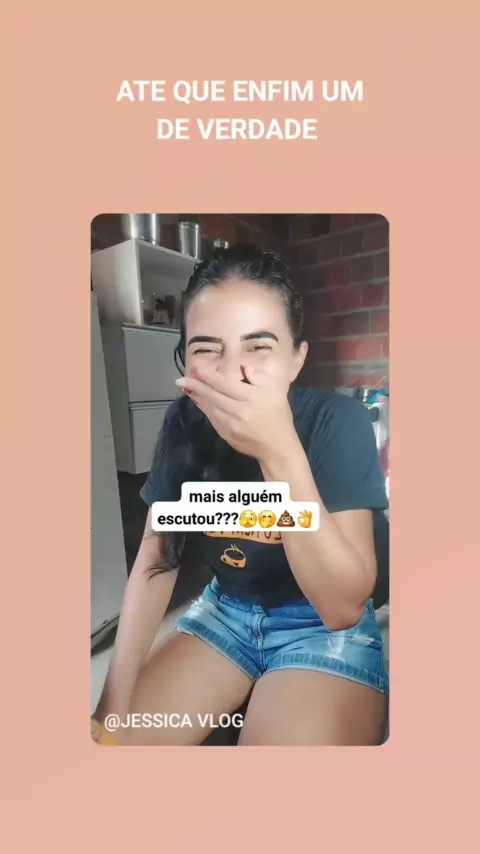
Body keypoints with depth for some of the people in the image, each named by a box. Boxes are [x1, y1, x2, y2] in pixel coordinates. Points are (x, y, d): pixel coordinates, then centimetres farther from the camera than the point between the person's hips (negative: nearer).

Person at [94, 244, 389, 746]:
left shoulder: (337, 421, -24)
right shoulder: (183, 423, -12)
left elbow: (343, 606, -27)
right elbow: (157, 555, -6)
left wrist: (280, 452, -40)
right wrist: (116, 698, -12)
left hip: (324, 627, -2)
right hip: (226, 610, 3)